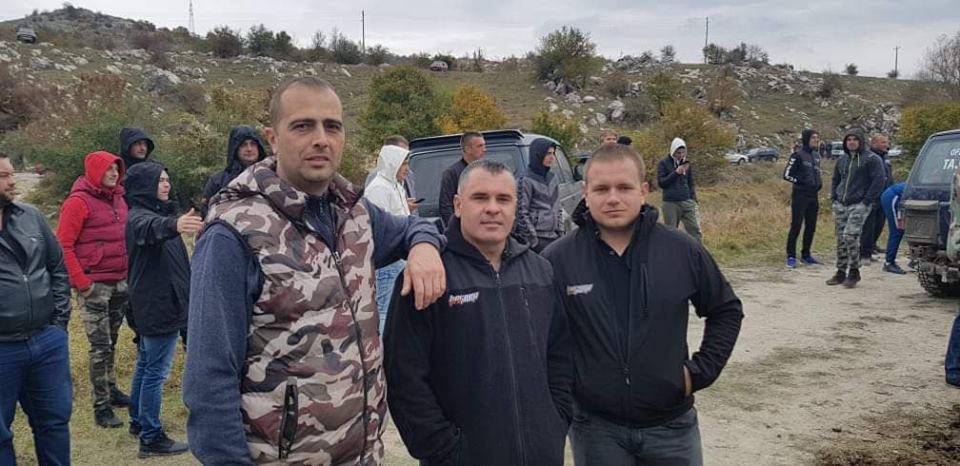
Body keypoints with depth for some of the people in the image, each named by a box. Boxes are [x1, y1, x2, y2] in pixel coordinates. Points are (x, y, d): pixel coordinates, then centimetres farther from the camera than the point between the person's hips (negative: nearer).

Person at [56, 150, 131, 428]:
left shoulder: (117, 198, 11)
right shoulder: (79, 202, -10)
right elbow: (63, 246, -12)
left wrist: (128, 273, 10)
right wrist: (81, 282, -14)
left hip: (120, 282, 6)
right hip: (94, 285, -6)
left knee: (111, 341, 15)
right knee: (101, 345, -3)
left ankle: (110, 390, 28)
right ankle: (101, 407, 4)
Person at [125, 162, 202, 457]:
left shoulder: (158, 212, 13)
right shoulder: (139, 217, -18)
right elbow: (153, 228, -44)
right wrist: (174, 225, -63)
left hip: (154, 305, 10)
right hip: (158, 307, -10)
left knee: (146, 365, 20)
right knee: (156, 371, -5)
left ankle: (138, 421, 33)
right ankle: (151, 438, 2)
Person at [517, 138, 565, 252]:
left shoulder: (553, 178, 11)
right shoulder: (526, 181, -10)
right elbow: (521, 213, -12)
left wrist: (561, 232, 12)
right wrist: (533, 240, -12)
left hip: (554, 237, 7)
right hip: (538, 238, -7)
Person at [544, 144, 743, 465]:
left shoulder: (683, 251, -6)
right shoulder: (557, 260, -11)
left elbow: (726, 311, 8)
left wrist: (701, 371, 1)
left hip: (672, 424, 2)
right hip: (596, 429, -1)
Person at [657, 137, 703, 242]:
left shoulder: (686, 163, 12)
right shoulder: (663, 163, -1)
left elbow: (691, 184, 17)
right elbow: (661, 182, -8)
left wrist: (694, 200, 9)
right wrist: (676, 173, -16)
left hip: (687, 202, 3)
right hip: (670, 203, -3)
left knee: (695, 230, -3)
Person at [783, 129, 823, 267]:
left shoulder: (816, 156, 13)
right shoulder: (798, 155, -8)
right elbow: (787, 175, -9)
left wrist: (819, 182, 7)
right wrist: (801, 182, -16)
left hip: (813, 196, 7)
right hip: (800, 196, -7)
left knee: (811, 227, 10)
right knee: (796, 226, -6)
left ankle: (806, 255, 20)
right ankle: (791, 256, -1)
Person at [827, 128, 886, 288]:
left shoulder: (871, 159, -3)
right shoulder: (842, 159, 15)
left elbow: (878, 181, -8)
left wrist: (866, 201, -12)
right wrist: (834, 198, 12)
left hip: (859, 205, -6)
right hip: (840, 205, 6)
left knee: (850, 236, -17)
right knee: (841, 239, 7)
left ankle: (854, 272, -5)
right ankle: (841, 272, 14)